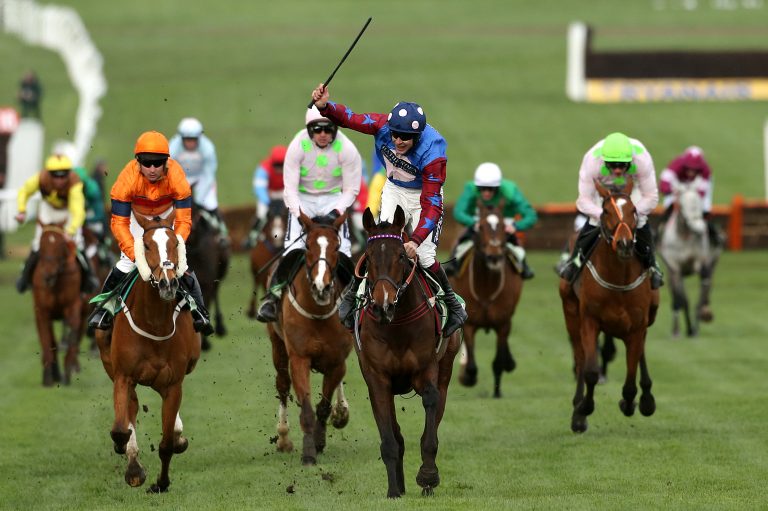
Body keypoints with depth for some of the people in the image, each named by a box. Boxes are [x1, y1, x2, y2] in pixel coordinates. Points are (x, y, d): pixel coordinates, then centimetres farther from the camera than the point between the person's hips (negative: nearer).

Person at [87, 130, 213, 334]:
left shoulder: (177, 177, -36)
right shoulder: (128, 179, -38)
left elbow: (184, 221, -32)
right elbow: (119, 223, -33)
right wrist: (134, 253, -44)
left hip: (167, 214, 1)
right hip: (137, 216, -1)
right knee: (127, 262, -11)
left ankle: (198, 311, 6)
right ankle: (104, 307, 8)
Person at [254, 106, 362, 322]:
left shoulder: (346, 149, -14)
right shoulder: (298, 146, -16)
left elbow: (351, 190, -7)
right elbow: (290, 188, -14)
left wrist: (336, 212, -23)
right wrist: (301, 215, -27)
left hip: (334, 199, 1)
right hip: (302, 199, -1)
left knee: (341, 249, -16)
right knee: (294, 247, -18)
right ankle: (273, 295, -13)